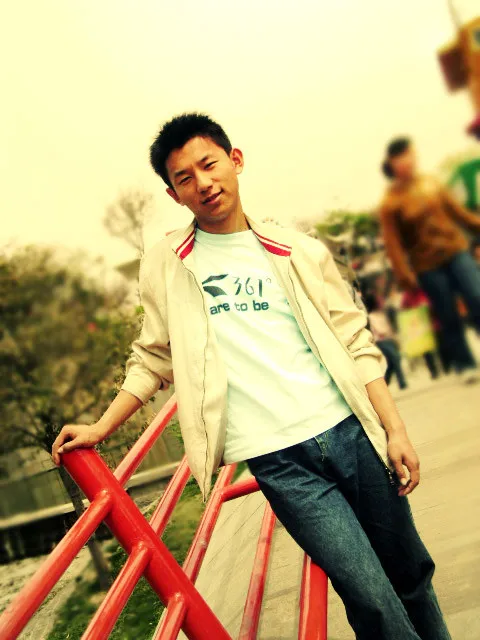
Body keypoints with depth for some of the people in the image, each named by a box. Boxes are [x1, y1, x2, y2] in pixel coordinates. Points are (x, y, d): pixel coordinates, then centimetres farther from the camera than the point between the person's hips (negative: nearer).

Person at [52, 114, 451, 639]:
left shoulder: (299, 251, 5)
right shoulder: (164, 266, 4)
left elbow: (356, 347, 6)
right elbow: (153, 359, 13)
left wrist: (395, 430, 1)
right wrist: (99, 429, 8)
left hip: (348, 432, 2)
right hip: (277, 460, -2)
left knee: (409, 571, 15)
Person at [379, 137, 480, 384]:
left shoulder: (430, 183, 5)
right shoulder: (390, 202, -9)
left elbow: (456, 210, 13)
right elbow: (393, 243, -11)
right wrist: (404, 275, -15)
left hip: (456, 251, 3)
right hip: (427, 266, -3)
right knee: (449, 318, 4)